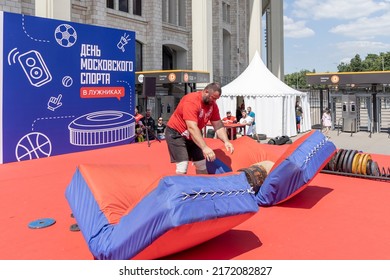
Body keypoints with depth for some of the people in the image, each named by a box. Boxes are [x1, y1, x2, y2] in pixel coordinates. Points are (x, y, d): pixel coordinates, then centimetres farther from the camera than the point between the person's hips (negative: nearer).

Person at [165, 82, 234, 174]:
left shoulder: (212, 105, -6)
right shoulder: (191, 101, -30)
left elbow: (218, 125, -1)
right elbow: (192, 128, -38)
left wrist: (226, 141, -17)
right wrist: (204, 147, -45)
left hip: (194, 135, 8)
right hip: (176, 133, -8)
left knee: (201, 165, 7)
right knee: (182, 167, -18)